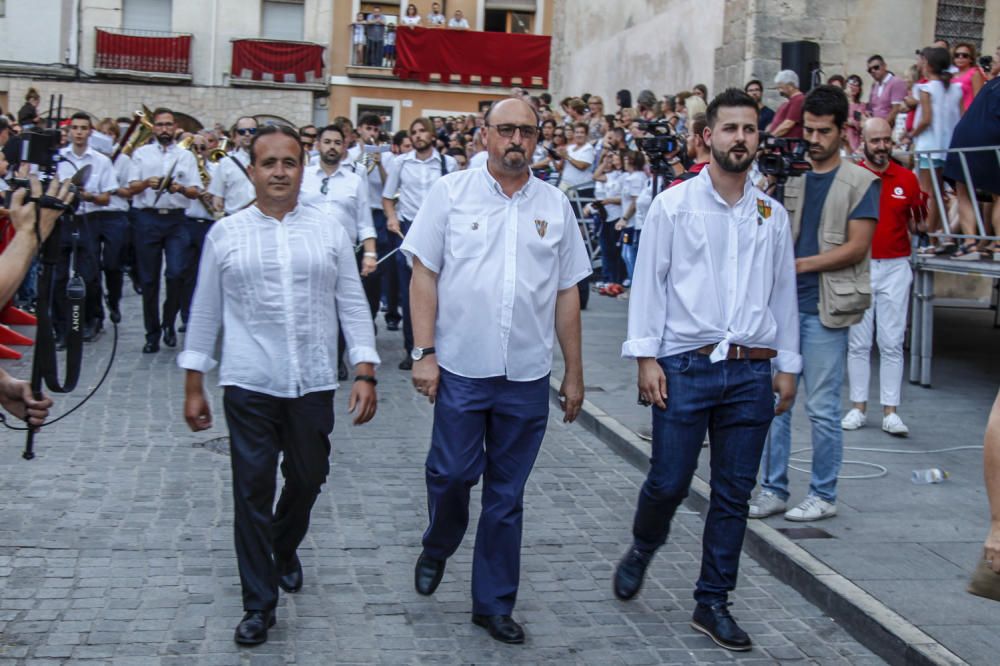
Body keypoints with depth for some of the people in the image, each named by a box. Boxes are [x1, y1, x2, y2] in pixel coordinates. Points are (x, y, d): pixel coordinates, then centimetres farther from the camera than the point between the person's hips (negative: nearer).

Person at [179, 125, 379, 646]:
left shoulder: (329, 231, 6)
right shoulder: (225, 234, 4)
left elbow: (353, 306, 5)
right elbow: (205, 313, 7)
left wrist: (365, 374, -2)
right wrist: (193, 386, 6)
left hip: (313, 384, 2)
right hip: (248, 386, -1)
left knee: (307, 478, 15)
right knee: (253, 490, 0)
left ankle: (285, 550, 45)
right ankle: (259, 603, 11)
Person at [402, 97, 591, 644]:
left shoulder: (555, 205, 8)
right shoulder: (451, 193, 1)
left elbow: (567, 293, 11)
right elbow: (424, 274, 0)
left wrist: (574, 372, 9)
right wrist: (424, 352, -8)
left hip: (527, 375, 2)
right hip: (460, 368, -2)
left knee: (506, 495, 9)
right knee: (452, 473, -1)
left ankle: (494, 603, 22)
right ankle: (436, 550, 32)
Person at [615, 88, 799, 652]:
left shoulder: (773, 215, 10)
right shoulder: (673, 205, 0)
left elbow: (784, 292, 14)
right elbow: (649, 282, -1)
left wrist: (787, 365, 12)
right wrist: (646, 357, -7)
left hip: (752, 372, 3)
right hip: (686, 367, -3)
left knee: (734, 494, 7)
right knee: (668, 483, 1)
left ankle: (713, 603, 20)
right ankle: (643, 549, 34)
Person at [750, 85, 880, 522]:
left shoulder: (860, 182, 0)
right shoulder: (788, 176, 12)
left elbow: (857, 247, -8)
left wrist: (800, 265, -15)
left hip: (825, 309, -4)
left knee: (822, 408, 0)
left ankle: (824, 496, 12)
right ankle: (773, 490, 17)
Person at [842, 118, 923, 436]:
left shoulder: (907, 179, 4)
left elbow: (919, 224, 13)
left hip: (895, 268, 1)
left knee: (892, 343, 2)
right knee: (858, 342, 6)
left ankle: (890, 411, 6)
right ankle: (858, 407, 15)